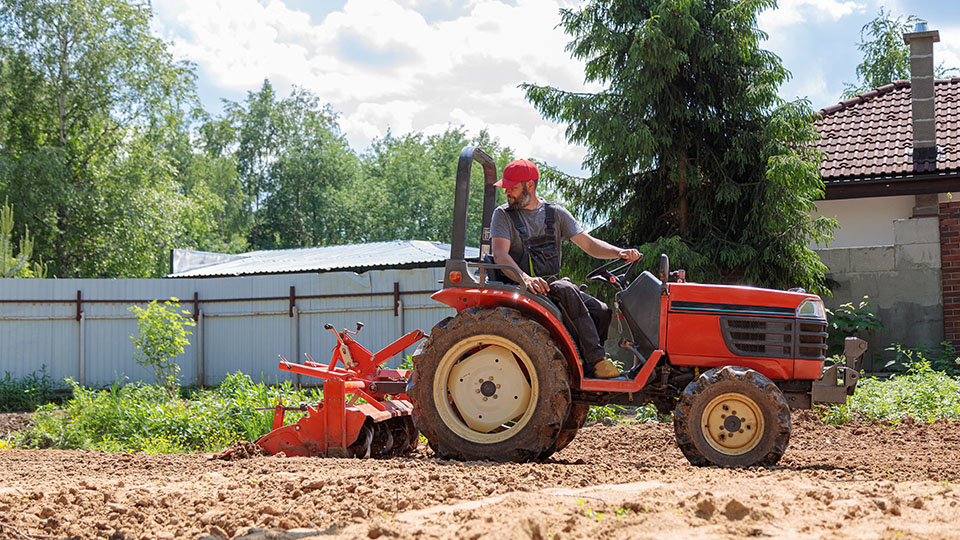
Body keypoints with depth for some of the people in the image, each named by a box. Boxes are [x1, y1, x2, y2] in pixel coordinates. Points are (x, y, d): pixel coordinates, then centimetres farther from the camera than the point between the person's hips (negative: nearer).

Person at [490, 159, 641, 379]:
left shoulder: (555, 213, 13)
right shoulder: (503, 215, 4)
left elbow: (588, 244, 10)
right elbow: (500, 254, -11)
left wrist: (620, 253, -9)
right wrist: (525, 278, -30)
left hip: (551, 283, 5)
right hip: (522, 287, -5)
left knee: (602, 313, -18)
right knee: (566, 290, -34)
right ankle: (596, 358, -33)